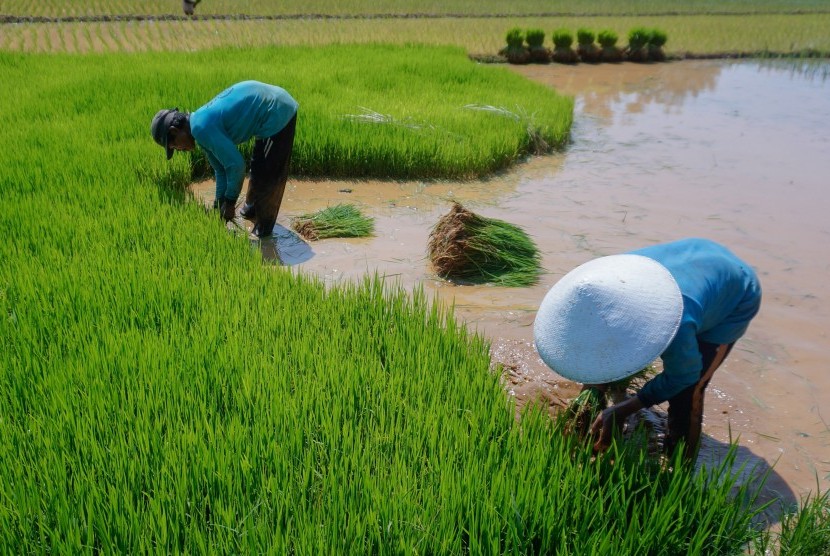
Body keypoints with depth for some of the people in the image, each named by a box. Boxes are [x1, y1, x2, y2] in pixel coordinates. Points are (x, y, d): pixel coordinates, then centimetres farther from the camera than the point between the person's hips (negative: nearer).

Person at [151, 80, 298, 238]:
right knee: (258, 167, 26)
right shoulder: (202, 125, 9)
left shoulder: (202, 128, -20)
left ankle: (263, 229, 18)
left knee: (269, 177, 2)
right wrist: (219, 206, 19)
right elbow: (221, 168, 17)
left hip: (277, 114, -10)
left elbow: (236, 165, -19)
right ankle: (251, 210, 46)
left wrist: (230, 202, -5)